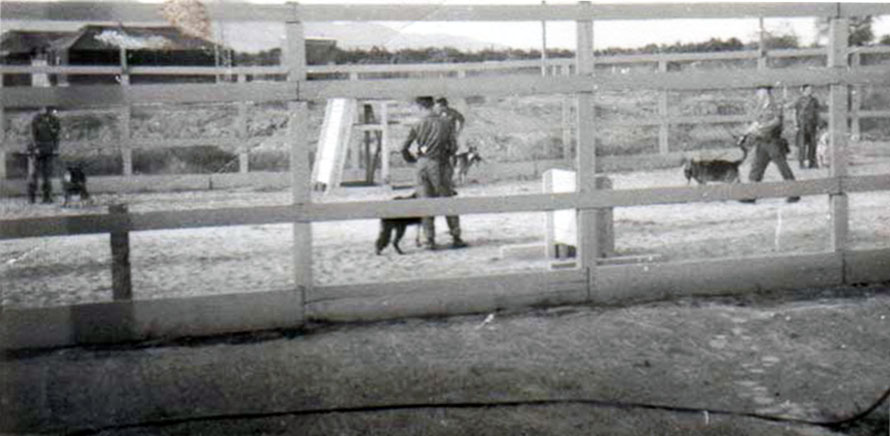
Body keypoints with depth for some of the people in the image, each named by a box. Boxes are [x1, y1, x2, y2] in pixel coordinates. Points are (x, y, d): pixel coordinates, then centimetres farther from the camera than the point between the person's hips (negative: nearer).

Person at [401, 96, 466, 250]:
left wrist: (412, 159, 16)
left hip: (422, 164, 1)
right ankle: (456, 238, 9)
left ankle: (430, 240, 5)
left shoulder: (417, 126, -2)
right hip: (438, 164, -1)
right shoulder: (445, 122, -4)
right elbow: (450, 147, -4)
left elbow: (404, 148, -2)